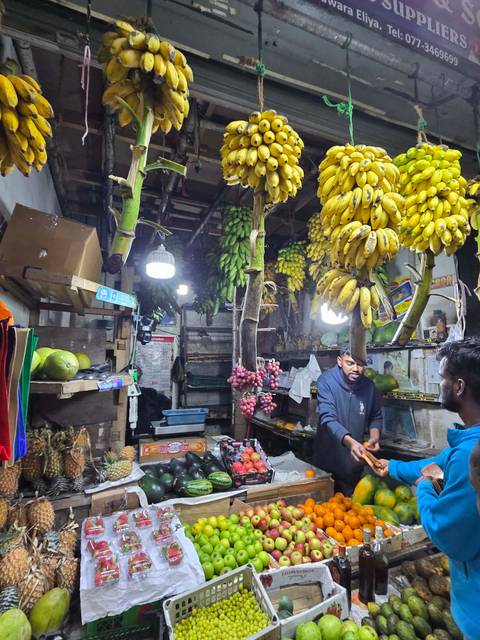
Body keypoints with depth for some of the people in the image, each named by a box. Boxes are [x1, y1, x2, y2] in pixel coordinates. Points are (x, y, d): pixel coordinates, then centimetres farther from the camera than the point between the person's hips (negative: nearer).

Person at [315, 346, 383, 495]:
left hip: (355, 460, 4)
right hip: (329, 459, -3)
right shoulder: (326, 382, -17)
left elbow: (375, 417, 10)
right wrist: (350, 442, -42)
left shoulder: (369, 386, -3)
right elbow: (328, 418, -27)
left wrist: (374, 437, -9)